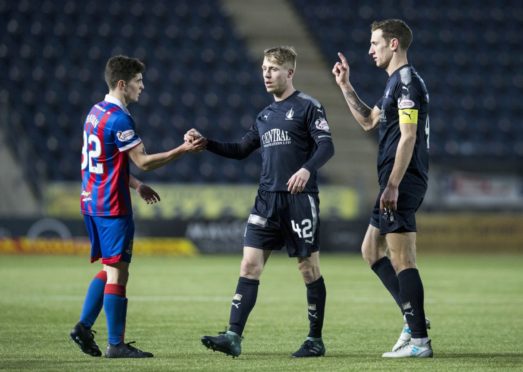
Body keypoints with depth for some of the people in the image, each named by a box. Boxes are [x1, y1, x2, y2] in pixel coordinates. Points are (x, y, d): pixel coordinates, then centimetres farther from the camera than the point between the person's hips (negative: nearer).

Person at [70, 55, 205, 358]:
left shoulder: (96, 112, 13)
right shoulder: (118, 119, -17)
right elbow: (143, 161, -18)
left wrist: (136, 185, 24)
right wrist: (183, 150, -13)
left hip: (92, 202, 9)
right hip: (112, 207, -9)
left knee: (110, 269, 17)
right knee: (118, 273, -4)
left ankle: (84, 327, 12)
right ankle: (116, 344, -2)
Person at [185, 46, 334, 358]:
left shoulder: (308, 107, -2)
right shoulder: (265, 115, 18)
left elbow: (327, 147, -12)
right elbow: (241, 150, 24)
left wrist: (307, 169, -29)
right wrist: (205, 143, 12)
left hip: (300, 199, -6)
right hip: (267, 200, 6)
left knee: (309, 268, 1)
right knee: (250, 265, -3)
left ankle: (316, 340, 10)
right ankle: (234, 337, -7)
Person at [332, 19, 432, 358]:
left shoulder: (407, 80, -13)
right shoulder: (397, 82, 18)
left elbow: (408, 136, -20)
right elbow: (369, 121, 32)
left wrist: (392, 185, -23)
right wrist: (346, 86, 26)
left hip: (403, 183, -11)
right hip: (397, 183, 11)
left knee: (402, 259, -9)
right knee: (371, 250, 16)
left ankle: (419, 341, -8)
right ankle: (414, 319, 15)